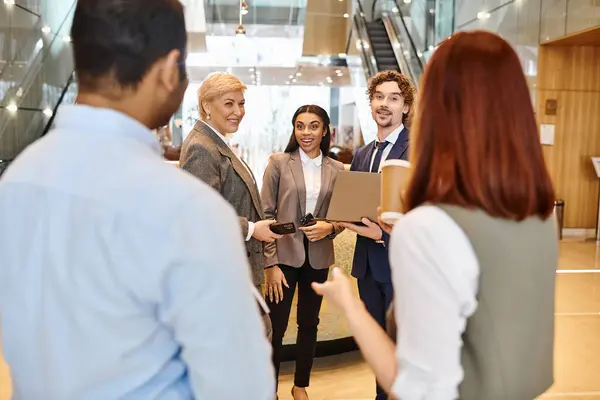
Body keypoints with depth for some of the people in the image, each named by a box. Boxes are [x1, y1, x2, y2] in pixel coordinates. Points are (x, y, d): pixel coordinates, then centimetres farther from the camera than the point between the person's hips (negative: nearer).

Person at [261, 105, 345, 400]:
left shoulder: (337, 170, 3)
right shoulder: (279, 163, -4)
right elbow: (267, 215, -7)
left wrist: (330, 227, -15)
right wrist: (271, 263, -12)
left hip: (318, 258, 3)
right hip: (284, 255, -3)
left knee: (309, 323, 15)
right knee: (276, 326, 2)